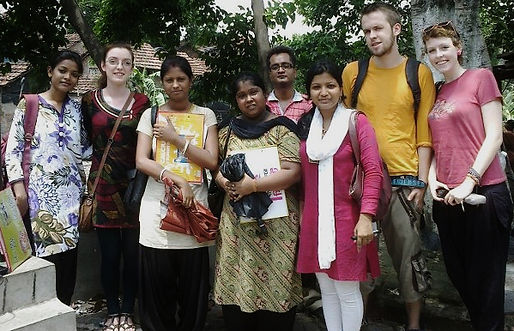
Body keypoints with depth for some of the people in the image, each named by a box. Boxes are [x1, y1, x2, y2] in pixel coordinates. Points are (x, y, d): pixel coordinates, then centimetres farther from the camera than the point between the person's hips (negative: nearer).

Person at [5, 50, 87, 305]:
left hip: (70, 190, 4)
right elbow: (13, 149, -2)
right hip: (40, 191, -3)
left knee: (68, 253, 5)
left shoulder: (76, 108, 13)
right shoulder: (28, 105, 2)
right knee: (47, 255, -5)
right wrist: (19, 188, -10)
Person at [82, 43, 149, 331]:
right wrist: (88, 187, 3)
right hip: (103, 185, 0)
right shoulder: (90, 101, 5)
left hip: (135, 185, 0)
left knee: (133, 253, 3)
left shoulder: (142, 102, 5)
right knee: (110, 254, 5)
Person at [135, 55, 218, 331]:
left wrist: (175, 139, -10)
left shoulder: (206, 115, 8)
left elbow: (211, 161, -3)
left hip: (194, 207, 0)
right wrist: (176, 179, -16)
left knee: (193, 284, 4)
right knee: (157, 285, 4)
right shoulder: (150, 115, 8)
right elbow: (141, 161, -3)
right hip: (157, 207, 0)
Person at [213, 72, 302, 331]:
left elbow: (292, 172, -11)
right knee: (235, 283, 6)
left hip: (274, 219, -3)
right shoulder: (228, 131, 13)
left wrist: (253, 185, -19)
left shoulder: (281, 128, -2)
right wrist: (225, 182, -6)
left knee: (273, 283, 0)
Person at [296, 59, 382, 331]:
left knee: (347, 291, 4)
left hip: (347, 219, -4)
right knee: (326, 289, 14)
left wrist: (366, 217, -18)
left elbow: (373, 171, -12)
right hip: (314, 219, 5)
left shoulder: (356, 121, -6)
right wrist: (302, 212, 10)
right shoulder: (305, 125, 9)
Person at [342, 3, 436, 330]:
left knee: (409, 255, 6)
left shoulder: (419, 73, 3)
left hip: (404, 179, -1)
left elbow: (424, 132, 2)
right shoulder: (352, 72, 6)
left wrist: (422, 181, -4)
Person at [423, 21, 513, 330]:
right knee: (460, 277, 15)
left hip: (483, 193, -6)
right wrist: (432, 179, 0)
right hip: (447, 198, 6)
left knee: (485, 280, 2)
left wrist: (469, 181, -16)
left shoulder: (481, 77, -2)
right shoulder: (436, 94, 15)